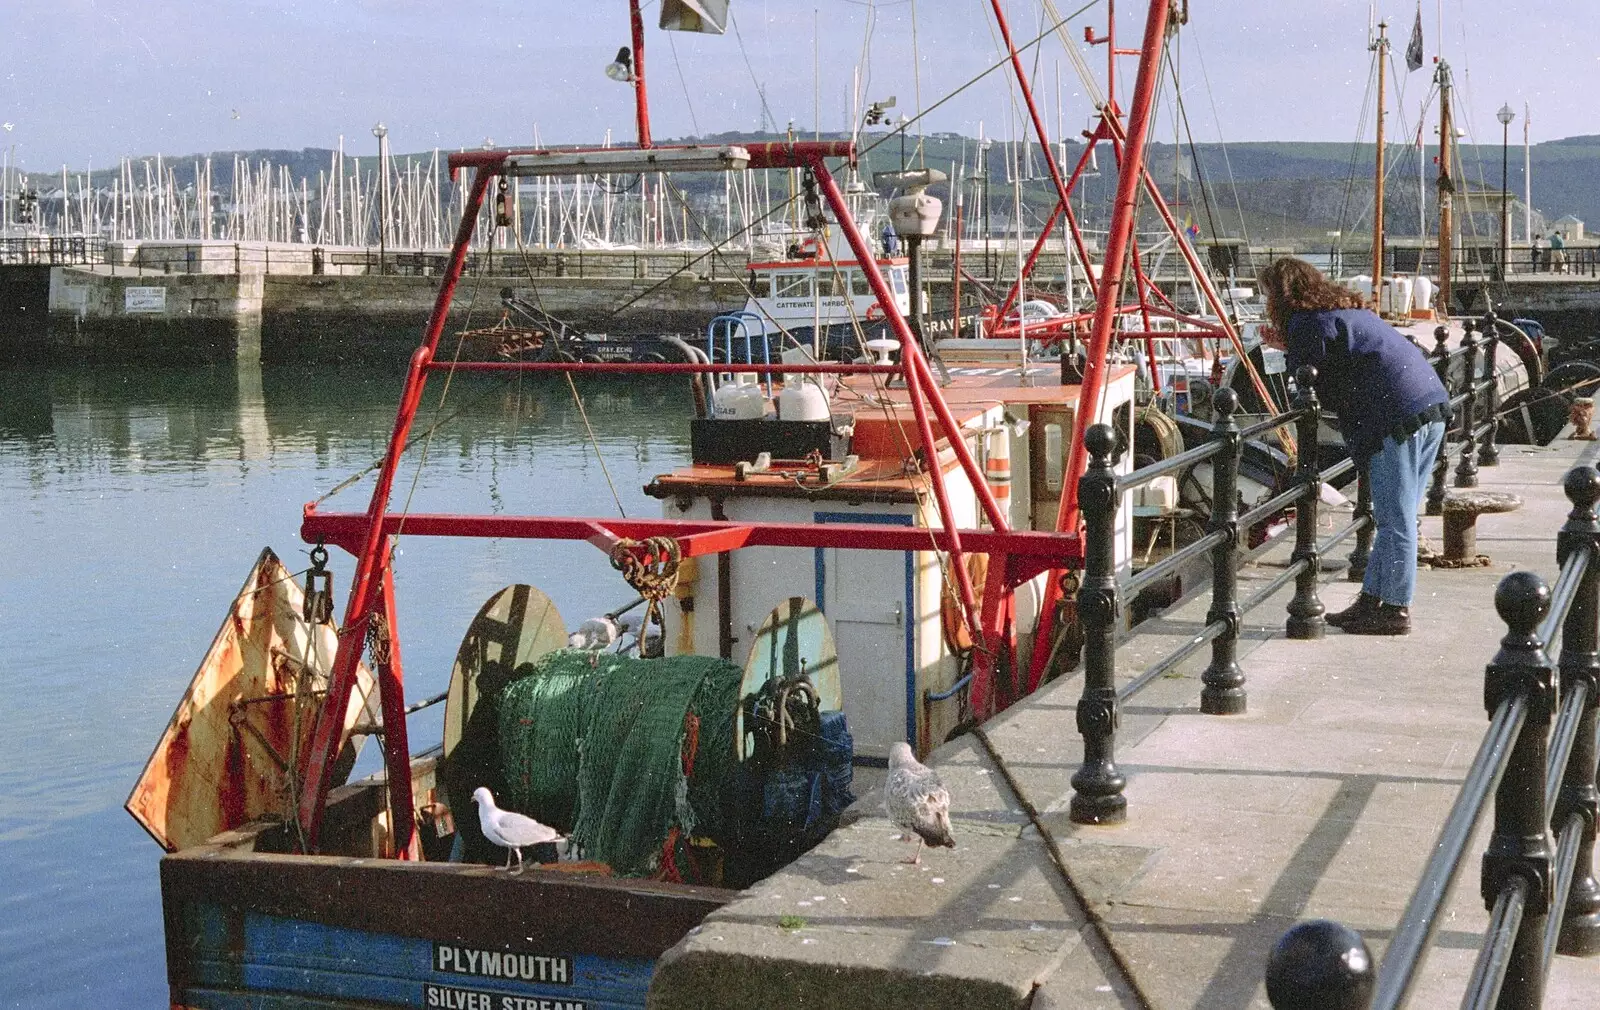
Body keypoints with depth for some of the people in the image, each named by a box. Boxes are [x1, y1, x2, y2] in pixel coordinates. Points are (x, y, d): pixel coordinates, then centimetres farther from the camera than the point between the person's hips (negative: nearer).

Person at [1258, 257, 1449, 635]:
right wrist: (1292, 349, 25)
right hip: (1433, 405, 10)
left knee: (1394, 520, -3)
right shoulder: (1344, 308, 24)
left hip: (1398, 416, -10)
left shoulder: (1307, 323, -4)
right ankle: (1372, 599, 21)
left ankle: (1395, 610, 3)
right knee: (1397, 517, 13)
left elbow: (1316, 391, -4)